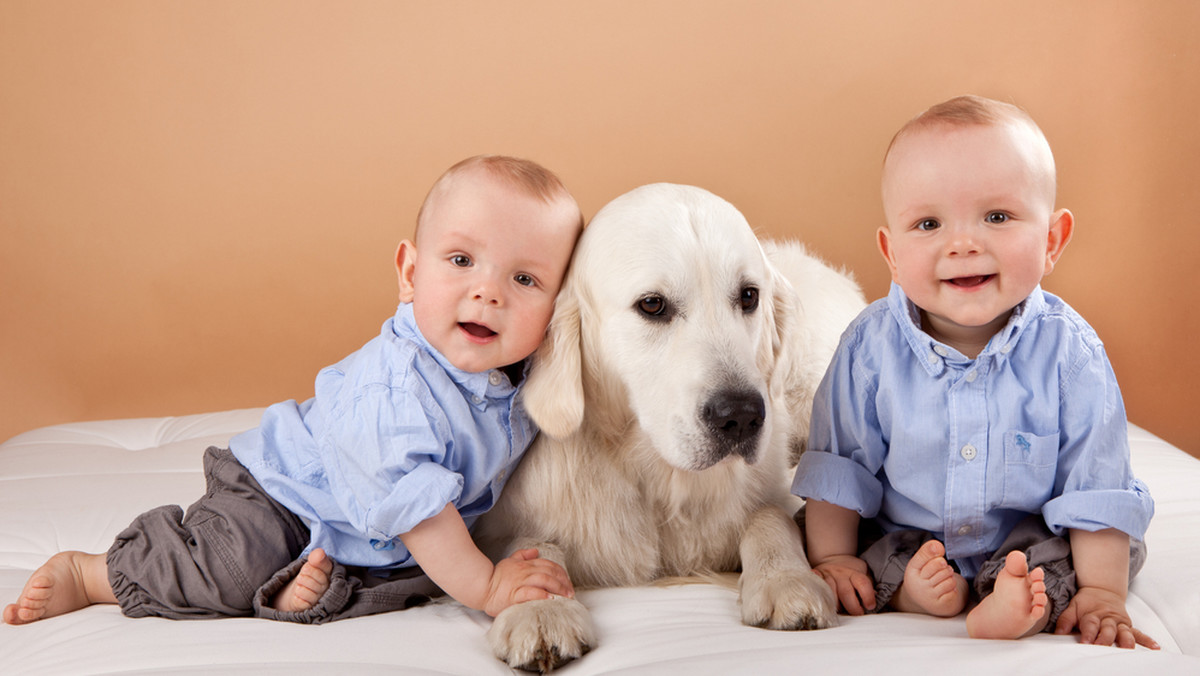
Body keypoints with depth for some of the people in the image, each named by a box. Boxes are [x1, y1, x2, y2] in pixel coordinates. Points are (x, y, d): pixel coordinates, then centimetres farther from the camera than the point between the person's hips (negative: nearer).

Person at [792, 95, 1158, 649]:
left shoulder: (1069, 352, -16)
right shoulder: (870, 346, -15)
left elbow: (1097, 487, -11)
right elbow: (837, 463, -4)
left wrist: (1103, 594, -15)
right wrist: (831, 558, -6)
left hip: (1030, 540, 0)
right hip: (898, 538, 1)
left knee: (1119, 549, -19)